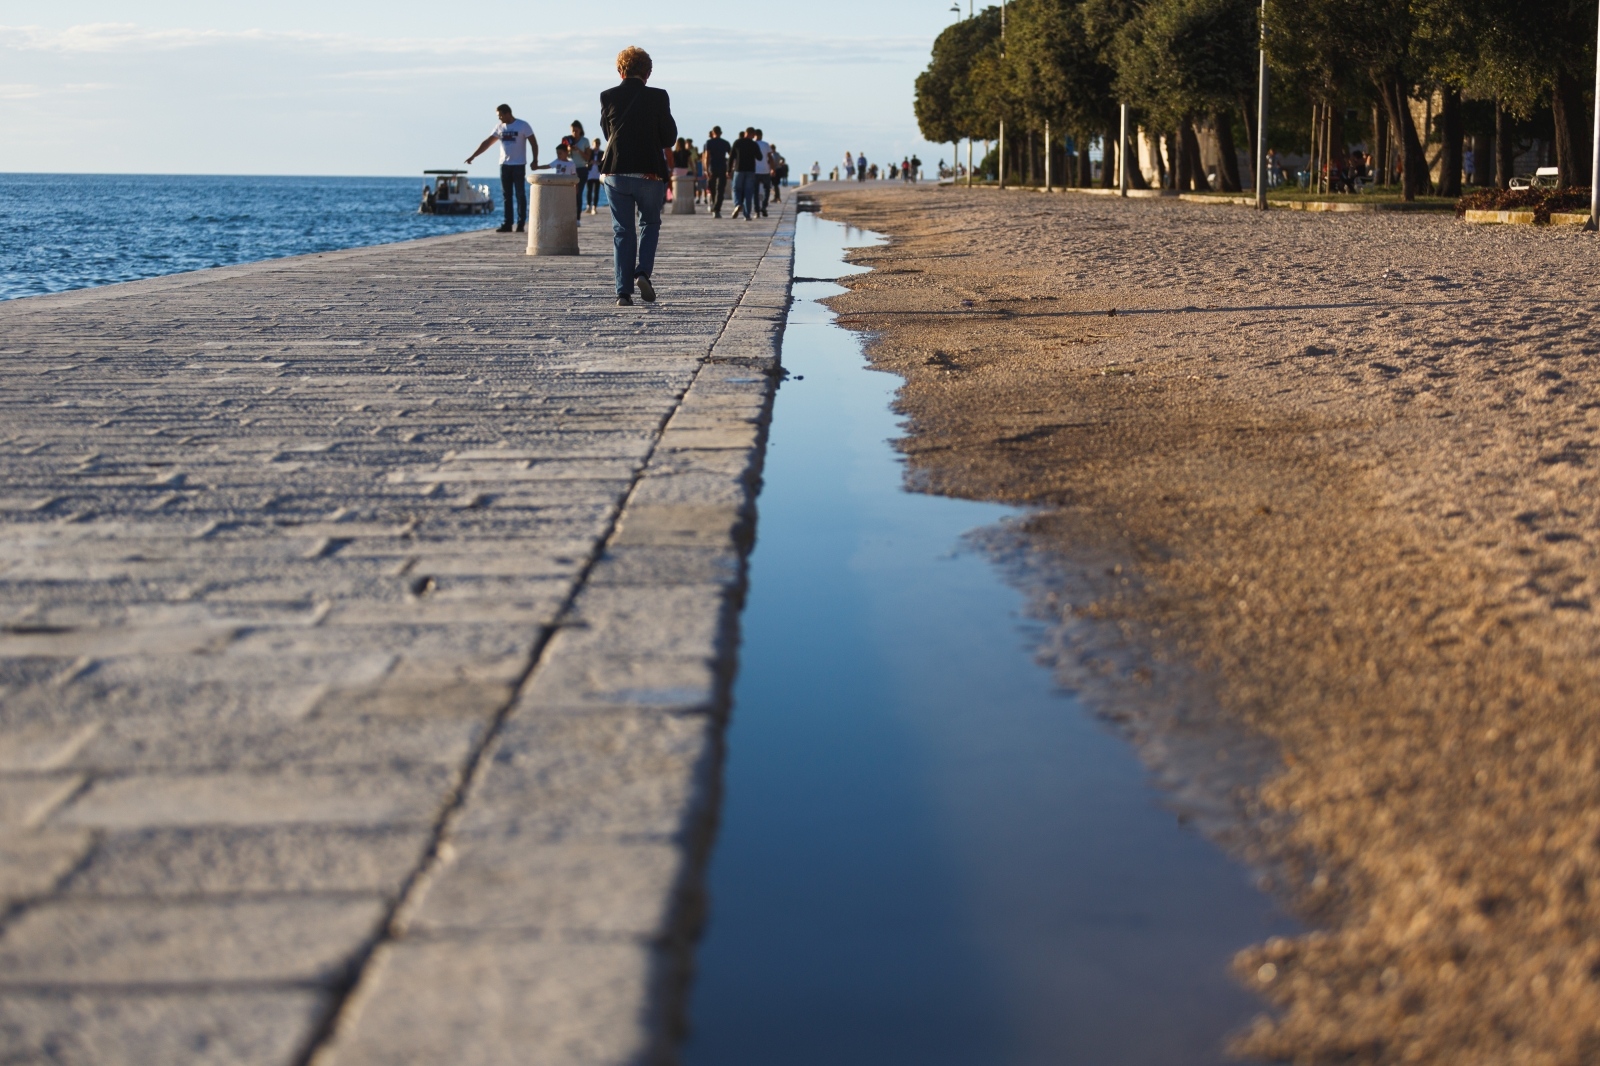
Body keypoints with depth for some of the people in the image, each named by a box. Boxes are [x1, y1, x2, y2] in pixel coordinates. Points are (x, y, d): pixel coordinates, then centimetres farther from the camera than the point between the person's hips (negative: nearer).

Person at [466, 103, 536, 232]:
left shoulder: (523, 126, -5)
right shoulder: (500, 127, 9)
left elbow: (533, 142, -4)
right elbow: (487, 143, 12)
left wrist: (535, 159, -12)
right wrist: (473, 156, 8)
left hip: (519, 165, -5)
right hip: (504, 165, 5)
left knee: (520, 195, -3)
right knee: (506, 195, 3)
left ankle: (521, 224, -1)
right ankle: (507, 224, 5)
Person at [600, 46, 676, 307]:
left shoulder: (608, 97, -1)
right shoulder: (658, 97, -7)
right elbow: (669, 138, -2)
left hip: (616, 172, 1)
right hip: (650, 173, -1)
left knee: (622, 231, 8)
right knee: (650, 223, 19)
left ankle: (624, 292, 2)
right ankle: (643, 272, -2)